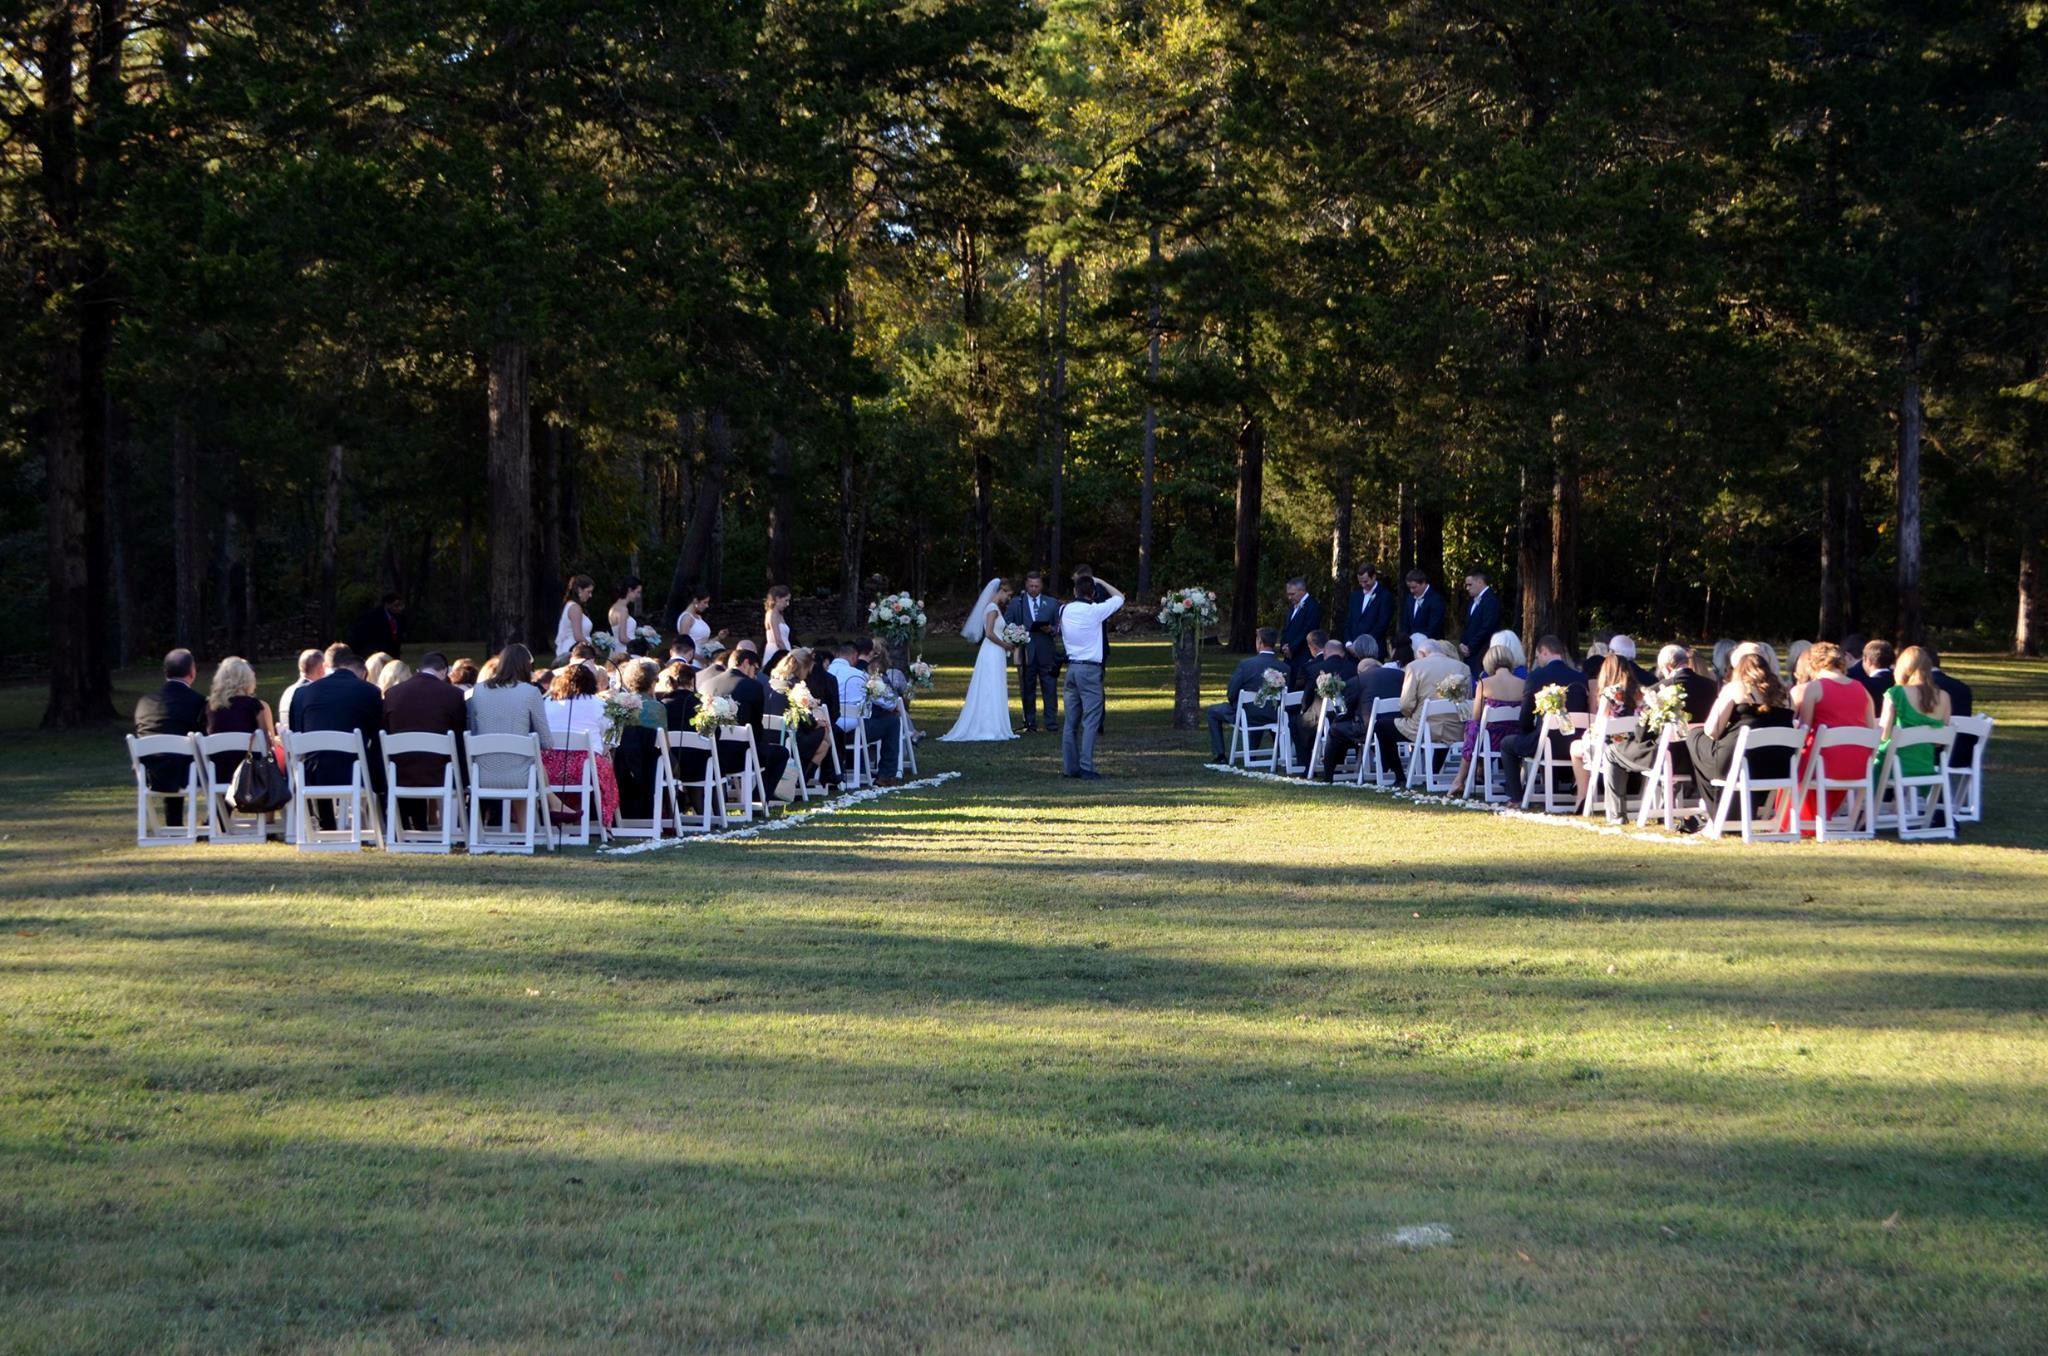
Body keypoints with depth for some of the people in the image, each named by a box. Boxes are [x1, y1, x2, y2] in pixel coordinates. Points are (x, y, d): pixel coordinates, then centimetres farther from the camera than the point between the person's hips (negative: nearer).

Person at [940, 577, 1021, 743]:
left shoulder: (993, 608, 15)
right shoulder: (993, 609, -13)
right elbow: (989, 633, -21)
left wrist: (1007, 645, 10)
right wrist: (1005, 645, -11)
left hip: (994, 654, 9)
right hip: (993, 654, -9)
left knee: (990, 691, 10)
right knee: (992, 691, -6)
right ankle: (992, 728, -4)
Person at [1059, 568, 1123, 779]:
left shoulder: (1064, 610, 4)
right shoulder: (1094, 611, -11)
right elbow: (1119, 597, 2)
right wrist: (1100, 581, 12)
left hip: (1071, 667, 6)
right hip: (1090, 669, -6)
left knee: (1071, 720, 10)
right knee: (1091, 720, -4)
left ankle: (1069, 766, 12)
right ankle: (1086, 767, -9)